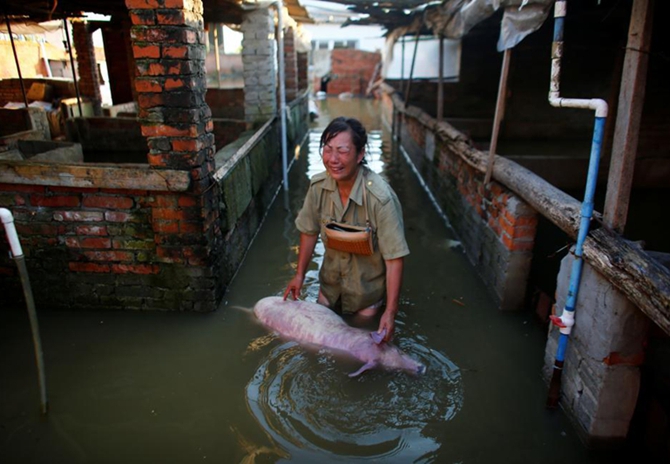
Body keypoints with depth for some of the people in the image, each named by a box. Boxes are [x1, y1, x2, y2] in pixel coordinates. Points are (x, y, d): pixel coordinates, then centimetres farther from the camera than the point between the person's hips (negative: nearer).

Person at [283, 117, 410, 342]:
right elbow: (309, 231, -2)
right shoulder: (318, 186, -18)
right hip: (330, 282, 4)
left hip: (369, 288, -4)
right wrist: (300, 274, 3)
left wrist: (390, 312, -29)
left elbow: (394, 258, -29)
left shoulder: (381, 197, -33)